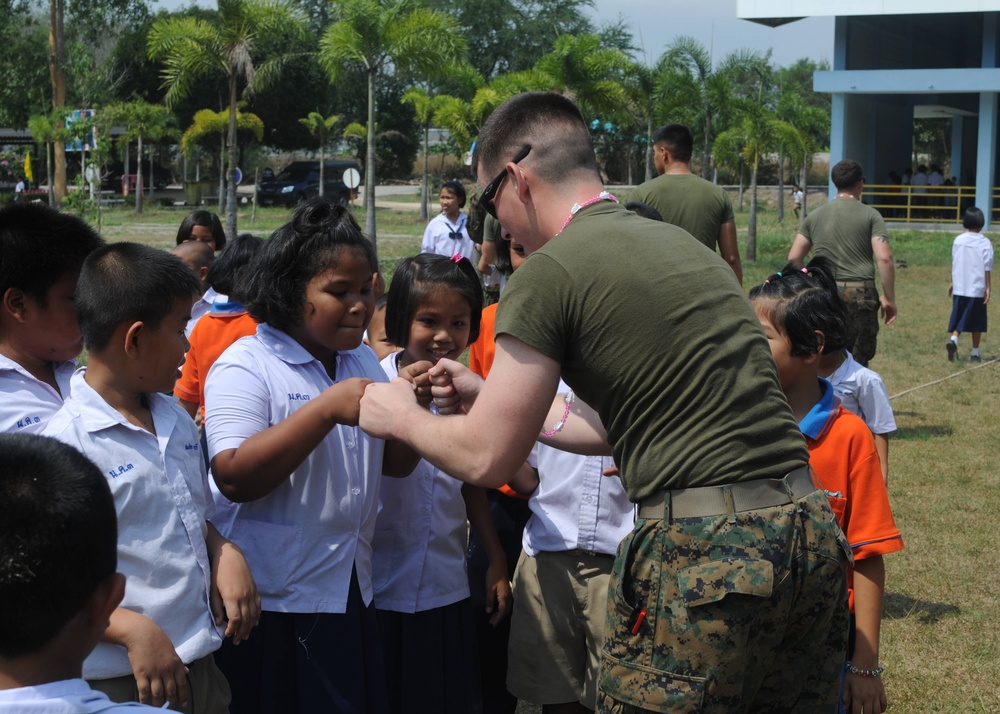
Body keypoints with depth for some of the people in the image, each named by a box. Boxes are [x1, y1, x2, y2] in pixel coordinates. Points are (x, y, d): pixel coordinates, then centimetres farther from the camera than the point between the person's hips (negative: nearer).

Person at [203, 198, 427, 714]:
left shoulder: (363, 362, 11)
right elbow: (234, 478, -24)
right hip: (273, 602, -6)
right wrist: (328, 409, -29)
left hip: (351, 594, 7)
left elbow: (395, 463, 10)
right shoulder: (245, 367, -11)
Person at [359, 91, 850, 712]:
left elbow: (487, 458, -1)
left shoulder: (550, 273, -6)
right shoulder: (682, 243, 19)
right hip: (812, 531, 8)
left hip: (704, 553, -8)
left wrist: (402, 417, 18)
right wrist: (490, 396, 36)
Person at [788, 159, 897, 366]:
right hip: (860, 294, -3)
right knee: (858, 363, 2)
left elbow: (793, 258, 10)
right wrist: (889, 298, -3)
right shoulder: (870, 215, 1)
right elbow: (884, 258, -9)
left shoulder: (814, 216, 12)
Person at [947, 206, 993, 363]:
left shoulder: (958, 241, 1)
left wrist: (952, 282, 19)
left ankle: (953, 339, -19)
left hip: (959, 288, 2)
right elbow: (987, 267, -7)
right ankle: (975, 353, 13)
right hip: (978, 289, -2)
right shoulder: (985, 243, -8)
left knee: (959, 318, 8)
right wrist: (988, 287, -2)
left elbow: (954, 263, 8)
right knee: (977, 322, 9)